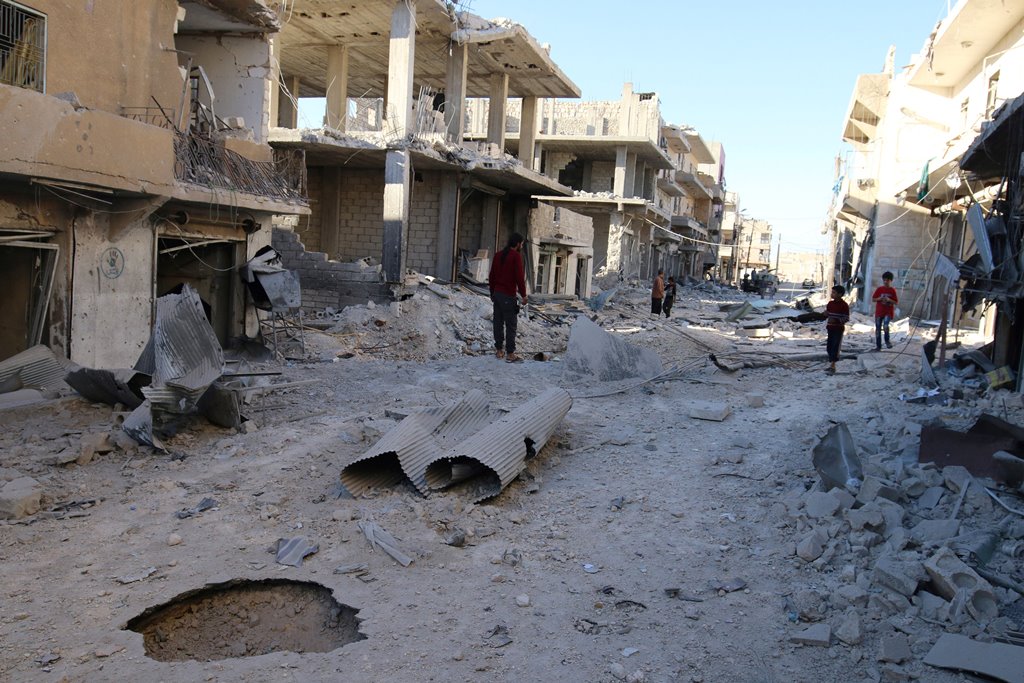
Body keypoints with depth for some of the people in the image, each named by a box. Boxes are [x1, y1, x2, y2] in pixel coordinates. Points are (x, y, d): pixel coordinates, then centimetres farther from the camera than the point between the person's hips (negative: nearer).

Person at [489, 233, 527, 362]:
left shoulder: (498, 255, 11)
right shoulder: (516, 256, -11)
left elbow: (492, 276, 15)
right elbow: (519, 277, -15)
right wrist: (523, 295, -8)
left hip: (497, 293, 7)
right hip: (508, 295, -7)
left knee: (498, 322, 12)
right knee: (510, 325, -3)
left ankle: (499, 350, 18)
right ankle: (510, 354, -3)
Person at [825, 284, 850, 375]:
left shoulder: (844, 305, -10)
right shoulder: (830, 303, 8)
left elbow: (846, 318, -11)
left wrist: (836, 320, -24)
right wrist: (826, 313, -6)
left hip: (838, 329, -6)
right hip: (830, 328, 6)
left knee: (835, 347, -8)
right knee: (829, 347, 8)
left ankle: (832, 366, -9)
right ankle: (832, 365, 18)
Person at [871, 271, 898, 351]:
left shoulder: (892, 291, -1)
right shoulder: (879, 289, 2)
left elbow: (896, 302, 0)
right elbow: (873, 299, 4)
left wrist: (889, 300, -16)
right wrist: (879, 298, -14)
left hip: (888, 312, -2)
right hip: (879, 312, 2)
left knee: (885, 325, -27)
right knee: (878, 329, 5)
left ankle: (887, 341, -4)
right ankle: (878, 346, 15)